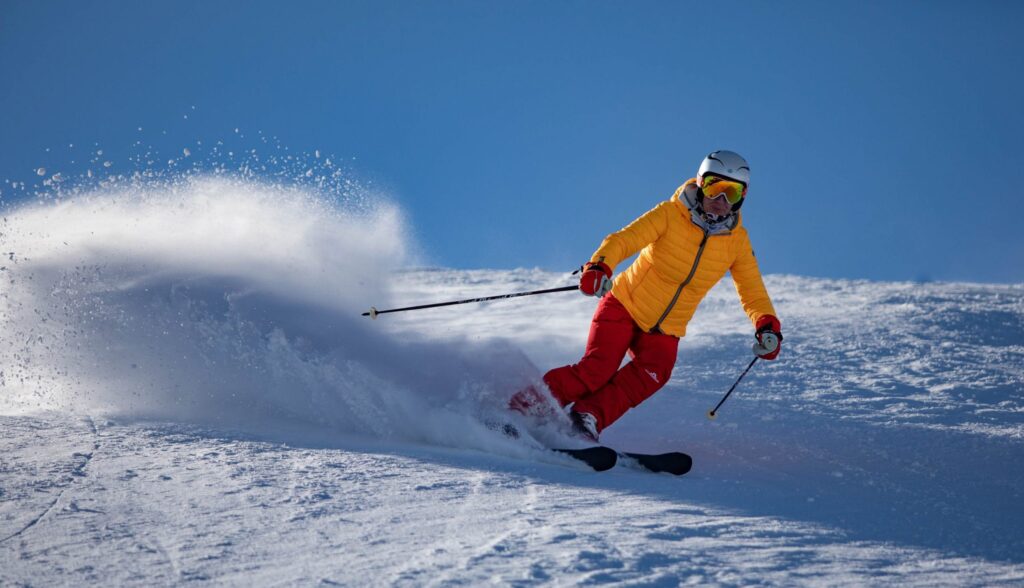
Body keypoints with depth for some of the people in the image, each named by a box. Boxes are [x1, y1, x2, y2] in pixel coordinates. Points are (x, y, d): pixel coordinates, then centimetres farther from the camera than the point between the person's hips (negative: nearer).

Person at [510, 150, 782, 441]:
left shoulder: (737, 240, -3)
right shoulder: (669, 215, -15)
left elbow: (752, 291, 4)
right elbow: (623, 240, -25)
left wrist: (767, 325, -16)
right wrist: (599, 266, -46)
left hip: (664, 332, 3)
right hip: (624, 306, -3)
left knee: (652, 373, -27)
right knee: (596, 370, -22)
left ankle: (587, 416, -24)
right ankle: (526, 405, -9)